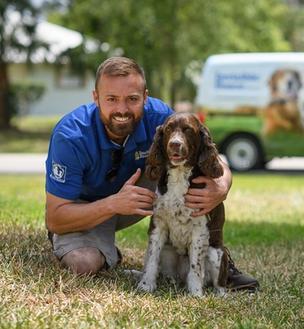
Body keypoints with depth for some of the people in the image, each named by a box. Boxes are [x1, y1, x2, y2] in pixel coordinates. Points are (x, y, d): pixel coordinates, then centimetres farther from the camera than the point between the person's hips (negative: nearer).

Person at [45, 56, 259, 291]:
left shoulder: (158, 117, -22)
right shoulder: (71, 137, -31)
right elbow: (54, 219, -28)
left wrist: (221, 188, -41)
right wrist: (113, 204, -43)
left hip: (138, 191, 3)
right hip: (84, 209, -3)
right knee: (85, 263, -33)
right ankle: (105, 252, 5)